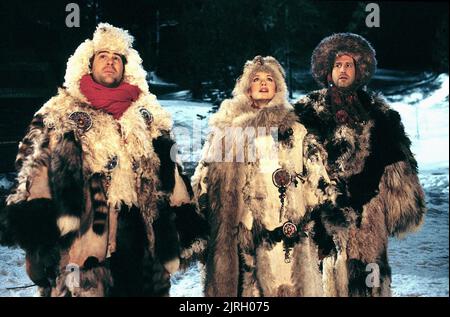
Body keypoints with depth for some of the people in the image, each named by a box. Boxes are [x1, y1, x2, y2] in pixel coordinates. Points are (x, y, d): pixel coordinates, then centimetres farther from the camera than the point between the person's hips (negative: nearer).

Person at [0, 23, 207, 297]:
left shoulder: (148, 115, 14)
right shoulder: (60, 114, 6)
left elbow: (168, 170, 14)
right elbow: (35, 166, -2)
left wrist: (184, 217, 10)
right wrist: (33, 217, -14)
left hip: (140, 242, 3)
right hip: (79, 245, -2)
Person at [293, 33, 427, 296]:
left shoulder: (377, 112, 12)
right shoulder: (309, 110, 6)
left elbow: (397, 166, 13)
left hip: (368, 213, 2)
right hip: (325, 212, -2)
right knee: (331, 274, -3)